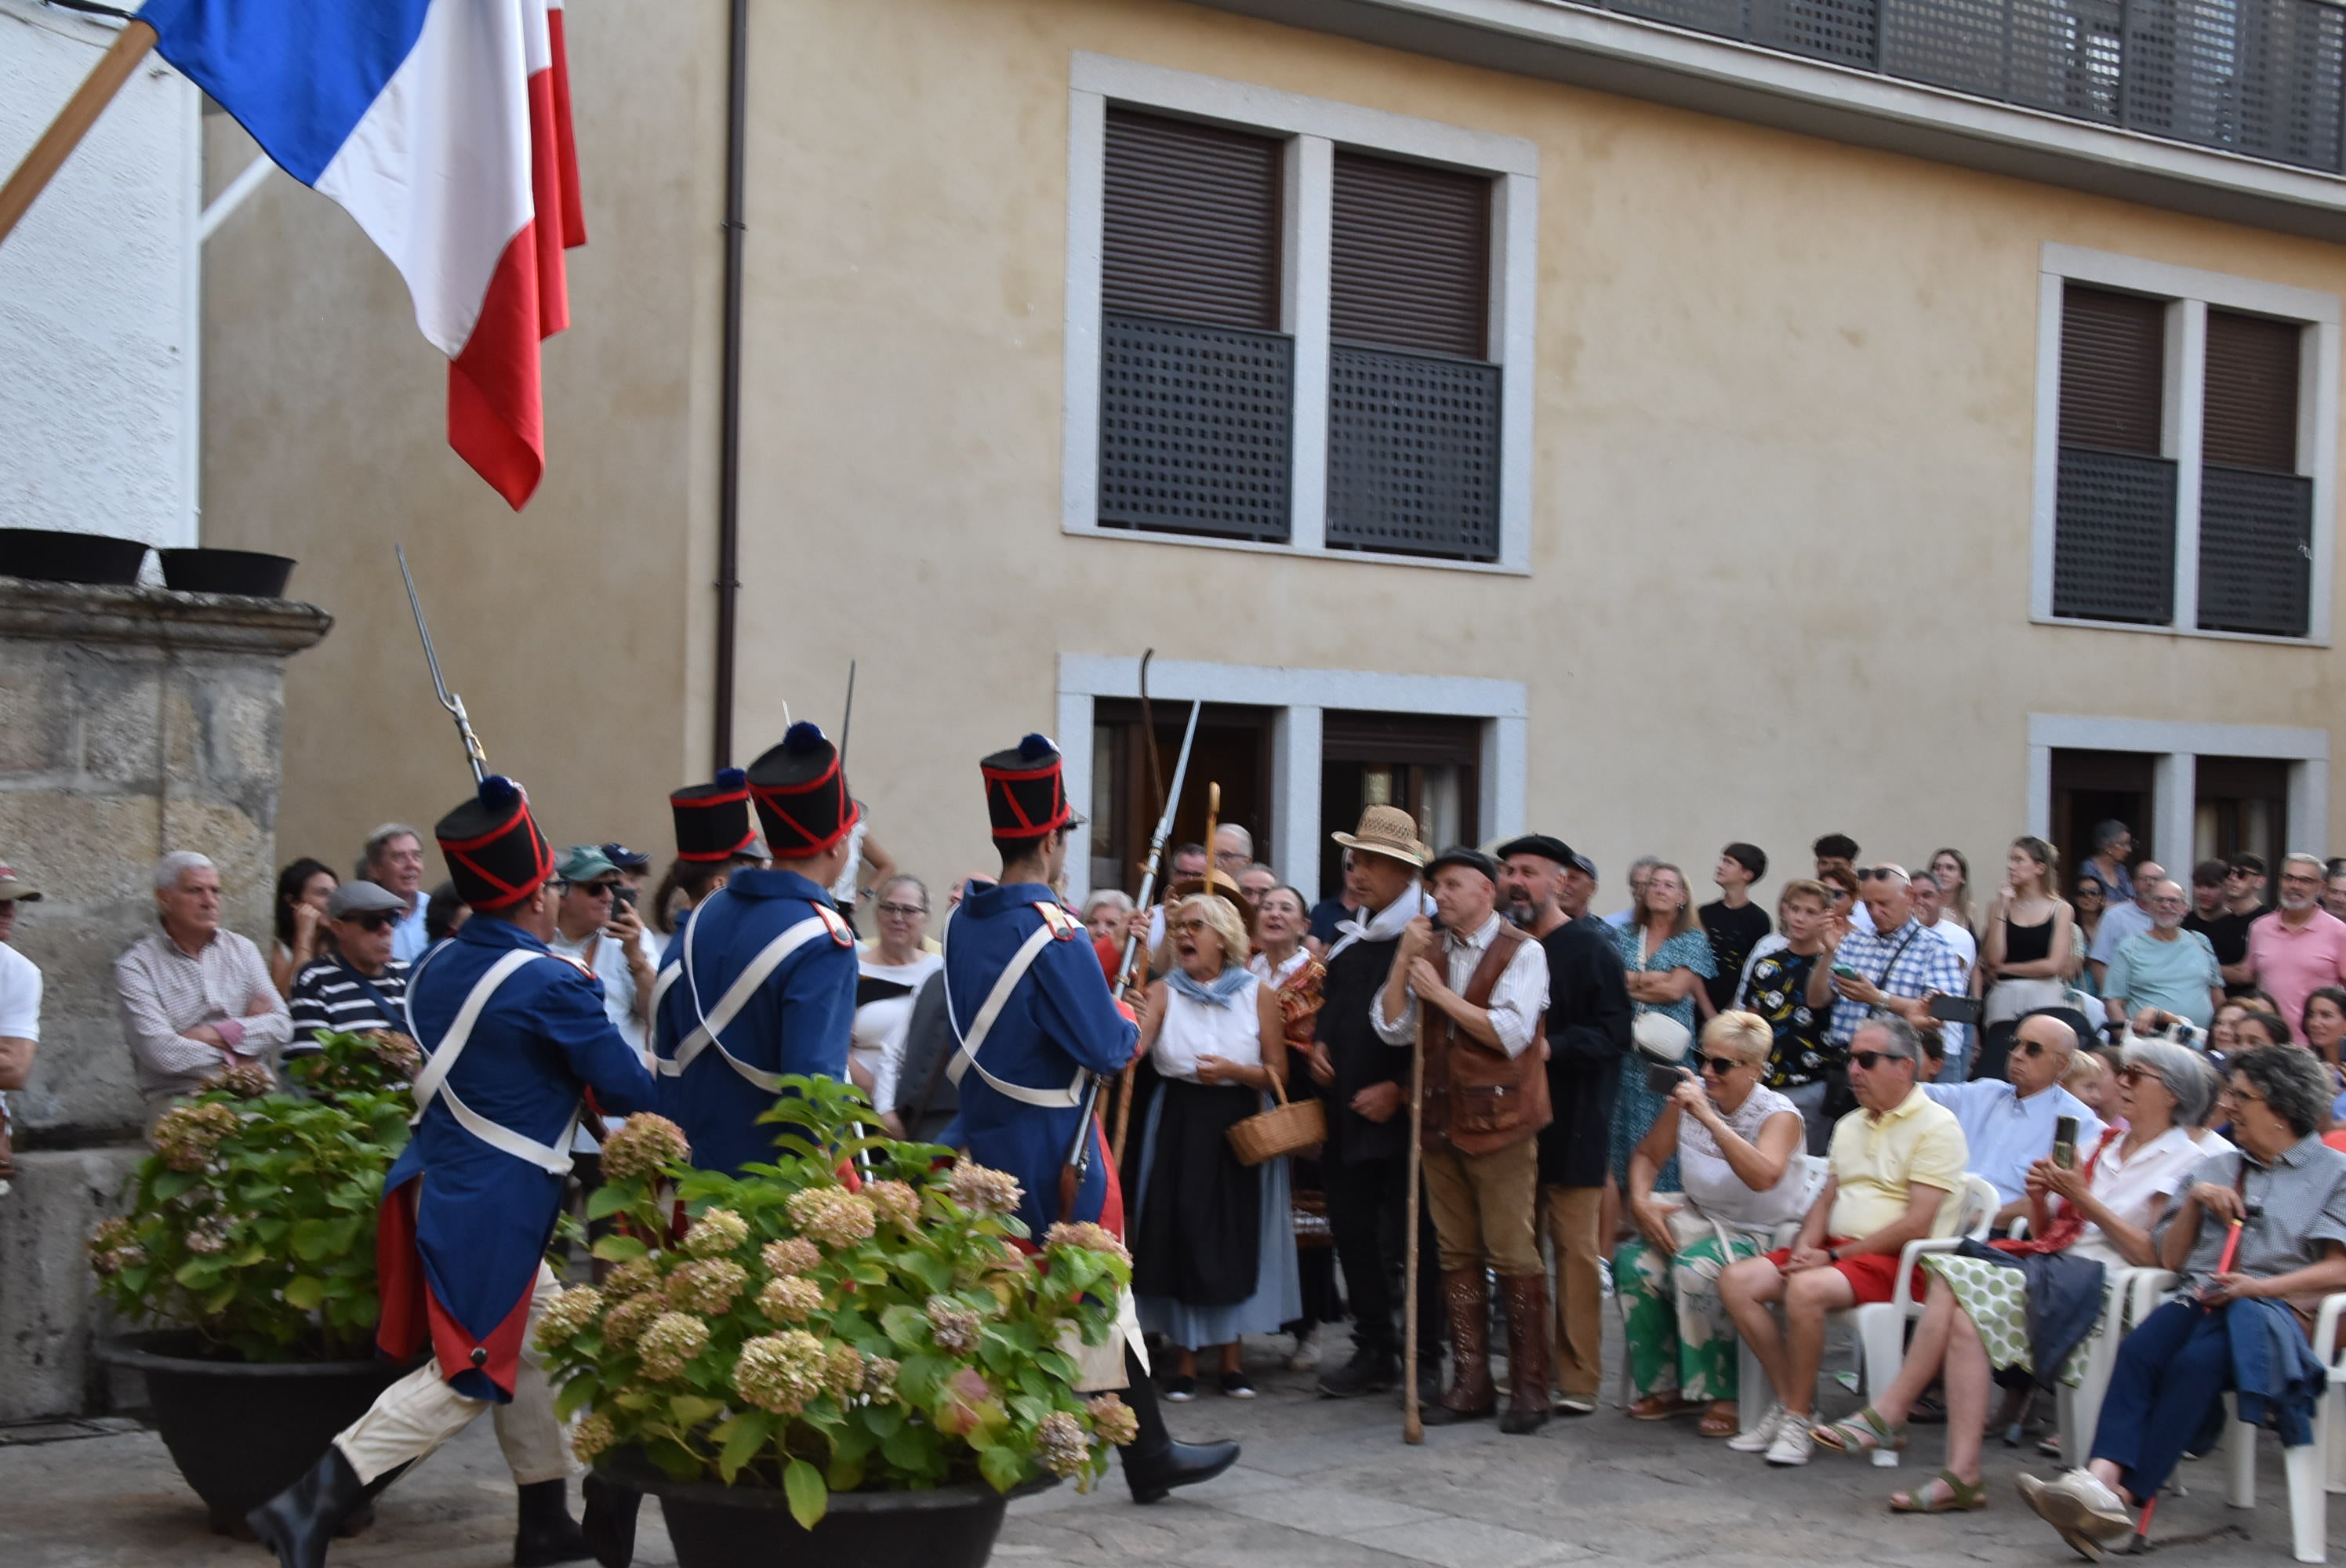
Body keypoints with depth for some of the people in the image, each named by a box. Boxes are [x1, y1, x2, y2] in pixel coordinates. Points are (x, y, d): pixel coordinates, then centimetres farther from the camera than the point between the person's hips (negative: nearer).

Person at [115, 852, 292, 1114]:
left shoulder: (242, 950, 16)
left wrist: (215, 1034, -8)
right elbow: (161, 1053, -12)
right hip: (177, 1099, -4)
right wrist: (244, 1032, -2)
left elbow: (281, 1026, 6)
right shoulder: (135, 967, 1)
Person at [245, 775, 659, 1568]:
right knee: (469, 1374, -2)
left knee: (536, 1342, 19)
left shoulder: (437, 966, 6)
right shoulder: (552, 986, -17)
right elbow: (630, 1093, -11)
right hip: (492, 1206, -9)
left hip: (435, 1178, 9)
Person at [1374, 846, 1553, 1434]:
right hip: (1442, 1121, 6)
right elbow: (1392, 1029, 6)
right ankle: (1470, 1384, 15)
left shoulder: (1522, 953, -4)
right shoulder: (1430, 952, 12)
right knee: (1457, 1257, 8)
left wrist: (1441, 994, -11)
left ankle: (1529, 1387, 3)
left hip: (1499, 1123, -6)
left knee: (1514, 1257, -4)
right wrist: (1404, 960, -4)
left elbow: (1510, 1033, -15)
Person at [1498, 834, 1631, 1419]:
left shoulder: (1590, 948, -5)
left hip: (1572, 1123, -6)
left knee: (1575, 1249, -2)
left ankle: (1577, 1378, 3)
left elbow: (1613, 1035, -13)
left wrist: (1548, 1049, -22)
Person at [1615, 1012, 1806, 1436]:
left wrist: (1710, 1118, -37)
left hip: (1760, 1236, -5)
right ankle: (1667, 1387, -8)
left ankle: (1723, 1396, -19)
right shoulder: (1690, 1101, 3)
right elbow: (1646, 1157, 12)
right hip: (1698, 1221, 5)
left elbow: (1763, 1177, -33)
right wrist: (1641, 1201, -9)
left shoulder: (1778, 1115, -13)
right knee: (1634, 1261, -23)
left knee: (1696, 1269, -34)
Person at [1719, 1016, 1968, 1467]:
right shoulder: (1850, 1125, 20)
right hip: (1835, 1249, 8)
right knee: (1737, 1281, -12)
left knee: (1806, 1289, -34)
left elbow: (1916, 1225, -14)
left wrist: (1834, 1256, -15)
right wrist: (1806, 1247, -2)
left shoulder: (1935, 1126, -7)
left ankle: (1799, 1417, -20)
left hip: (1895, 1260, -8)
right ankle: (1787, 1400, -9)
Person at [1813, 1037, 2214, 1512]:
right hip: (2049, 1270, 6)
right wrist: (2039, 1199, 2)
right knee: (1966, 1318, -27)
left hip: (2101, 1290, -6)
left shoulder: (2186, 1161, 3)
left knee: (1958, 1279, -26)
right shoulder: (2100, 1144, 24)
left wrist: (2084, 1200, -10)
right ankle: (1962, 1475, -31)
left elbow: (2153, 1257, -8)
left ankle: (1890, 1412, -21)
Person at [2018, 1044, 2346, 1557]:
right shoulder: (2216, 1168, 30)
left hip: (2279, 1308, -4)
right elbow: (2170, 1258, 24)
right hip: (2200, 1299, 4)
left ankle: (2125, 1496, -45)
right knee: (2139, 1350, -31)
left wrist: (2259, 1286, -14)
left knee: (2196, 1362, -36)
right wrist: (2194, 1201, 8)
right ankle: (2101, 1479, -50)